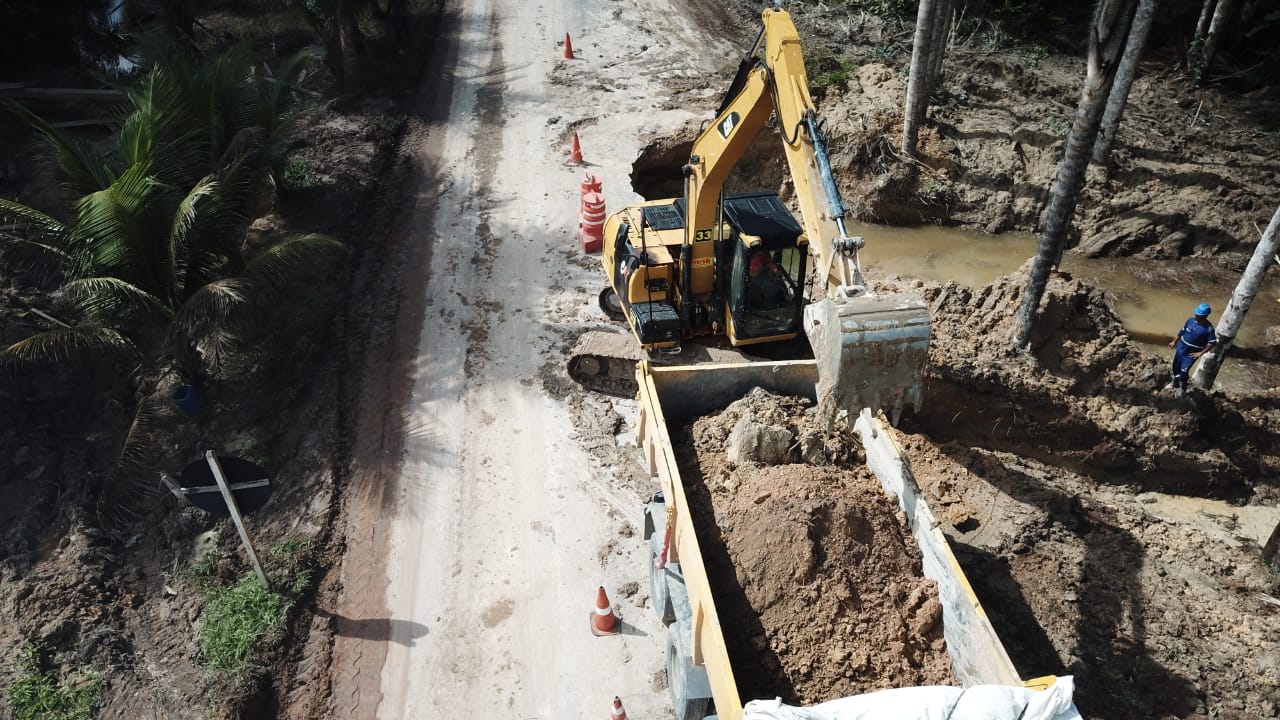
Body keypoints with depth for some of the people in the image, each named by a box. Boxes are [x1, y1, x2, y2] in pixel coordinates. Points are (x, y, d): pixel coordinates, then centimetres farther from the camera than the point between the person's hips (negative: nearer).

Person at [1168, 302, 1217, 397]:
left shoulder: (1208, 328, -23)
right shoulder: (1190, 320, -9)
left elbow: (1212, 343, -18)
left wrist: (1200, 353, -18)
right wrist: (1174, 341, 14)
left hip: (1192, 353, -5)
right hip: (1181, 348, 5)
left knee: (1184, 371, -3)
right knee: (1176, 367, 19)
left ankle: (1182, 388, 23)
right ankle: (1175, 383, 44)